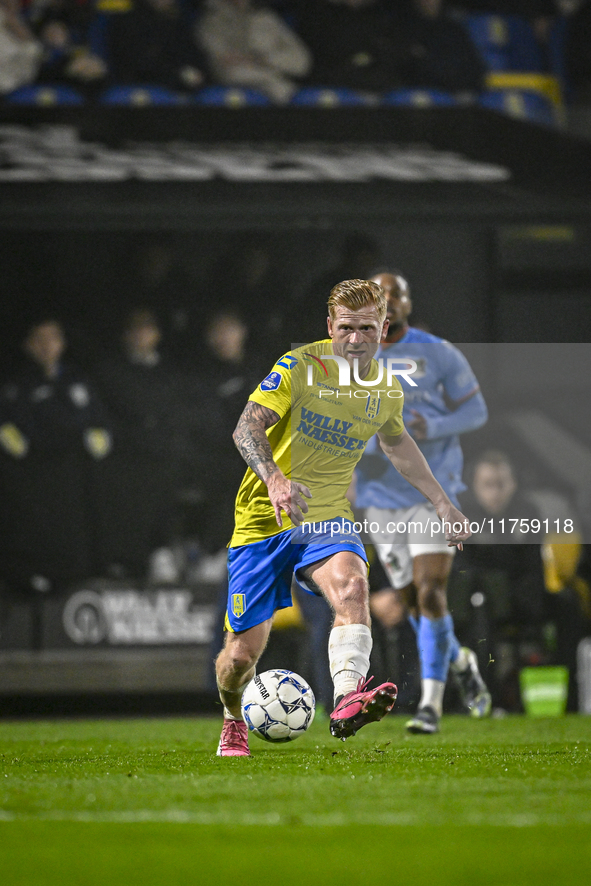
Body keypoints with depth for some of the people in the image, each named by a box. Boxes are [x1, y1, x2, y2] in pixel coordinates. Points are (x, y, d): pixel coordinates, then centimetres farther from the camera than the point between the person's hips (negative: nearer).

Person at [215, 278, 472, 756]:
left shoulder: (387, 390, 6)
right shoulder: (300, 367, -10)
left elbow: (397, 442, 29)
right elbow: (248, 427, -19)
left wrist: (443, 504, 30)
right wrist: (274, 479, -38)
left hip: (327, 519, 3)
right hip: (264, 520, -3)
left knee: (351, 585, -33)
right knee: (245, 650, -2)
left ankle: (347, 700, -54)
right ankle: (233, 722, 32)